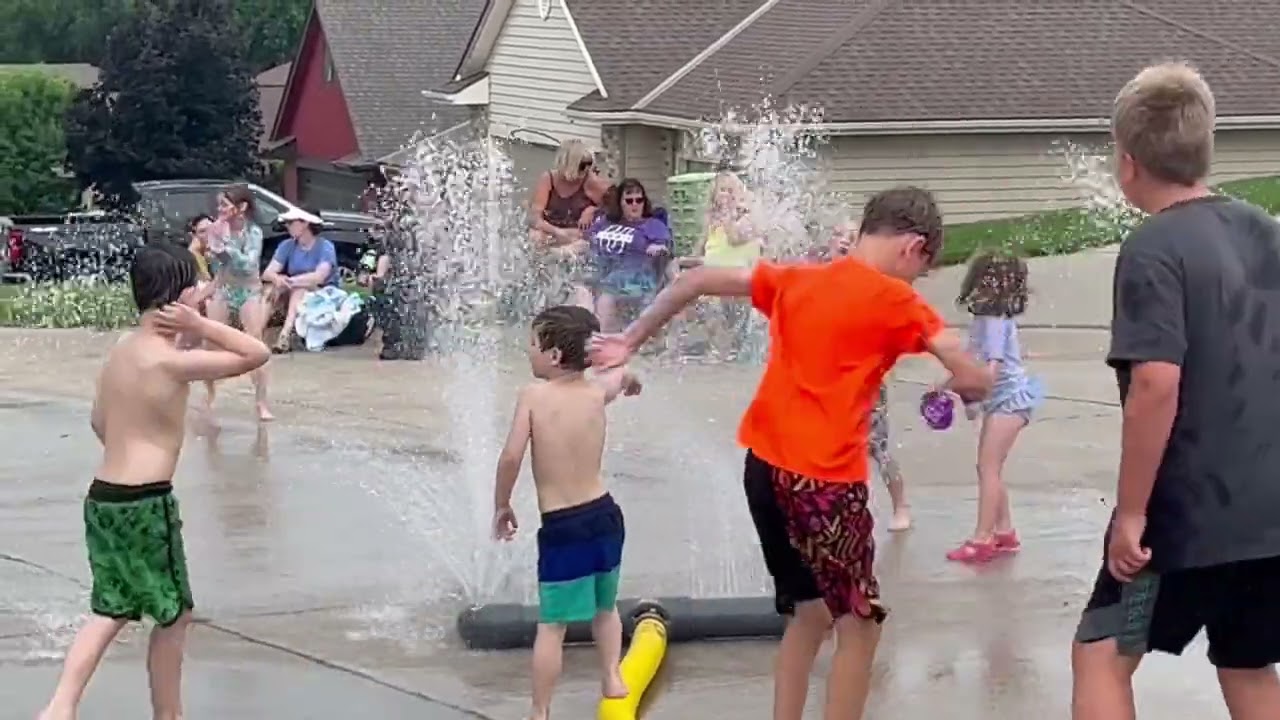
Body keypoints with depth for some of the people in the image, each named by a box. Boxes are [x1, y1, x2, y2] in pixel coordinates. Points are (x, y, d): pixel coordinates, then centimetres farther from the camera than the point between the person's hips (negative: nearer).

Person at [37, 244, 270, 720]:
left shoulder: (119, 353, 10)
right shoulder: (171, 360, -16)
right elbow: (257, 354, -14)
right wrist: (200, 326, -11)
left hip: (102, 497, 8)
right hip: (144, 503, -8)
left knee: (111, 610, 17)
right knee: (174, 615, 8)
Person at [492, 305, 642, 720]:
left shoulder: (533, 395, -11)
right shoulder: (597, 391, 2)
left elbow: (511, 457, -17)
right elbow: (623, 374, 26)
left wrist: (501, 505, -1)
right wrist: (629, 380, 51)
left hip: (562, 529, -5)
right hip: (604, 515, 5)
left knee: (552, 625, 1)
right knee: (604, 607, 28)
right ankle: (612, 678, 34)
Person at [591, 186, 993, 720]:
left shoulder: (795, 280, 12)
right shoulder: (894, 301, -6)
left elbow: (696, 281, 15)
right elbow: (976, 381, -11)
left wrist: (629, 342, 23)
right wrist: (954, 390, 13)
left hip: (765, 466, 7)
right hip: (825, 479, -7)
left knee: (810, 613, 21)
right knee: (860, 625, 7)